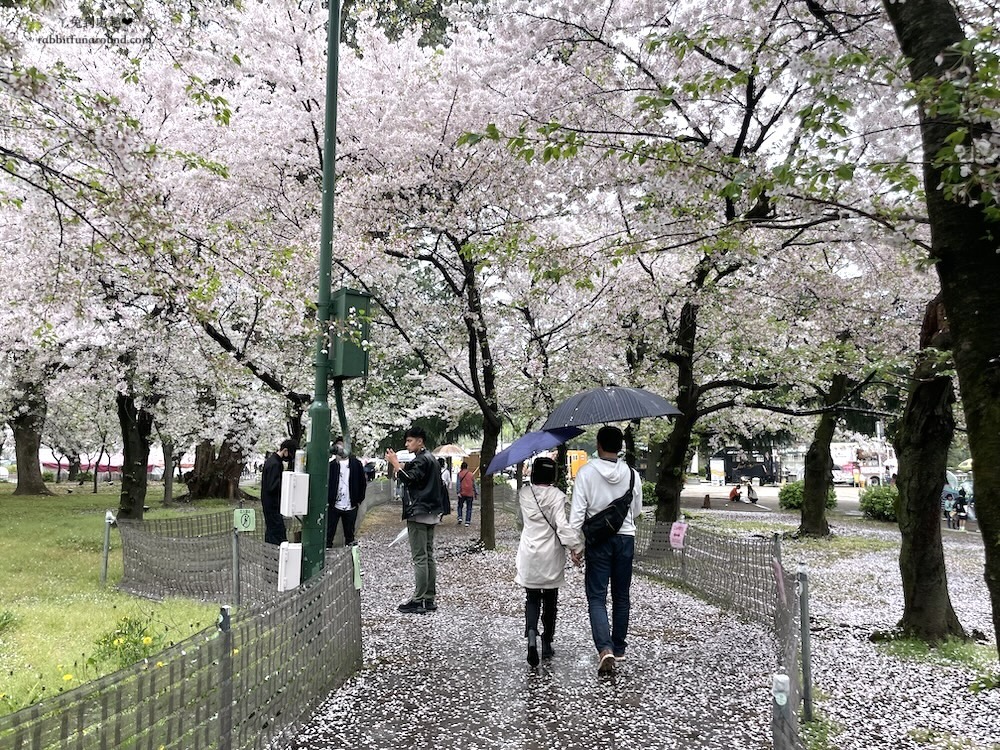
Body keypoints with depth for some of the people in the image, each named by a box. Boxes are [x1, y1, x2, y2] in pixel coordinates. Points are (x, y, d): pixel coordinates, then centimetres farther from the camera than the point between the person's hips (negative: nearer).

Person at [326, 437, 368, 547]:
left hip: (351, 506, 2)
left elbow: (363, 482, 7)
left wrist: (359, 499, 5)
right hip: (333, 505, -2)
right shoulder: (331, 464, -2)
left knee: (350, 534, 12)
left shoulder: (356, 464, 3)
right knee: (329, 533, 1)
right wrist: (327, 500, -9)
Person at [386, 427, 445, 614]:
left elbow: (409, 479, -25)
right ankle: (429, 598, 14)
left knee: (419, 558, -9)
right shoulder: (430, 459, 19)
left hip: (418, 513, -10)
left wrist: (395, 463, -18)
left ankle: (418, 600, -8)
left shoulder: (420, 460, -12)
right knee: (429, 556, 10)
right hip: (430, 513, 10)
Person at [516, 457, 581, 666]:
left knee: (532, 599, 10)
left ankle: (531, 635, -15)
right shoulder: (556, 495, -12)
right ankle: (547, 644, 22)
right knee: (550, 601, 14)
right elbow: (562, 526, -20)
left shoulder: (524, 493, -2)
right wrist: (577, 546, -20)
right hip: (551, 557, -2)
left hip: (529, 556, 2)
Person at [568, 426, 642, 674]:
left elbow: (577, 510, -13)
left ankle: (605, 648, -18)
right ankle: (618, 648, 24)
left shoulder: (586, 472, -10)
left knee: (597, 597, 0)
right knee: (621, 597, 15)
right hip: (625, 538, 3)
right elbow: (637, 511, 8)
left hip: (597, 540, -2)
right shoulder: (632, 474, -3)